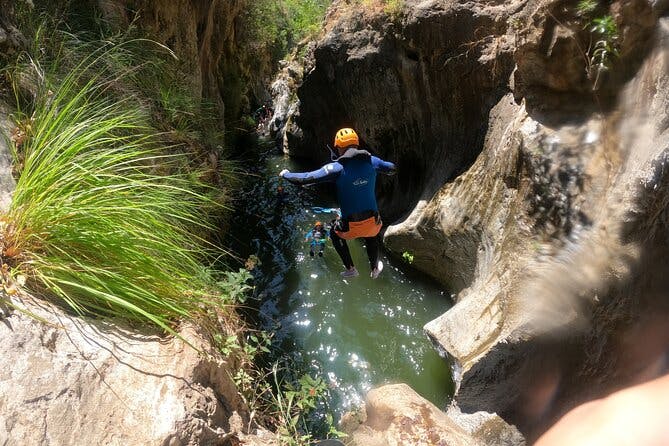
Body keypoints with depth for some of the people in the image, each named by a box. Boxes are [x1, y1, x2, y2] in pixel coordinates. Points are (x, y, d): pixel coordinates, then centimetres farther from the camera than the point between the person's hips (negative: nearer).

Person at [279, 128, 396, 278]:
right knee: (371, 237, 39)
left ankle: (350, 269, 37)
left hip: (350, 226, -3)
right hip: (373, 221, 3)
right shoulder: (372, 161, -4)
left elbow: (304, 178, -16)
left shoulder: (337, 168, -16)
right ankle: (375, 269, 56)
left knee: (335, 234, 32)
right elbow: (392, 168, 17)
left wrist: (286, 174, 3)